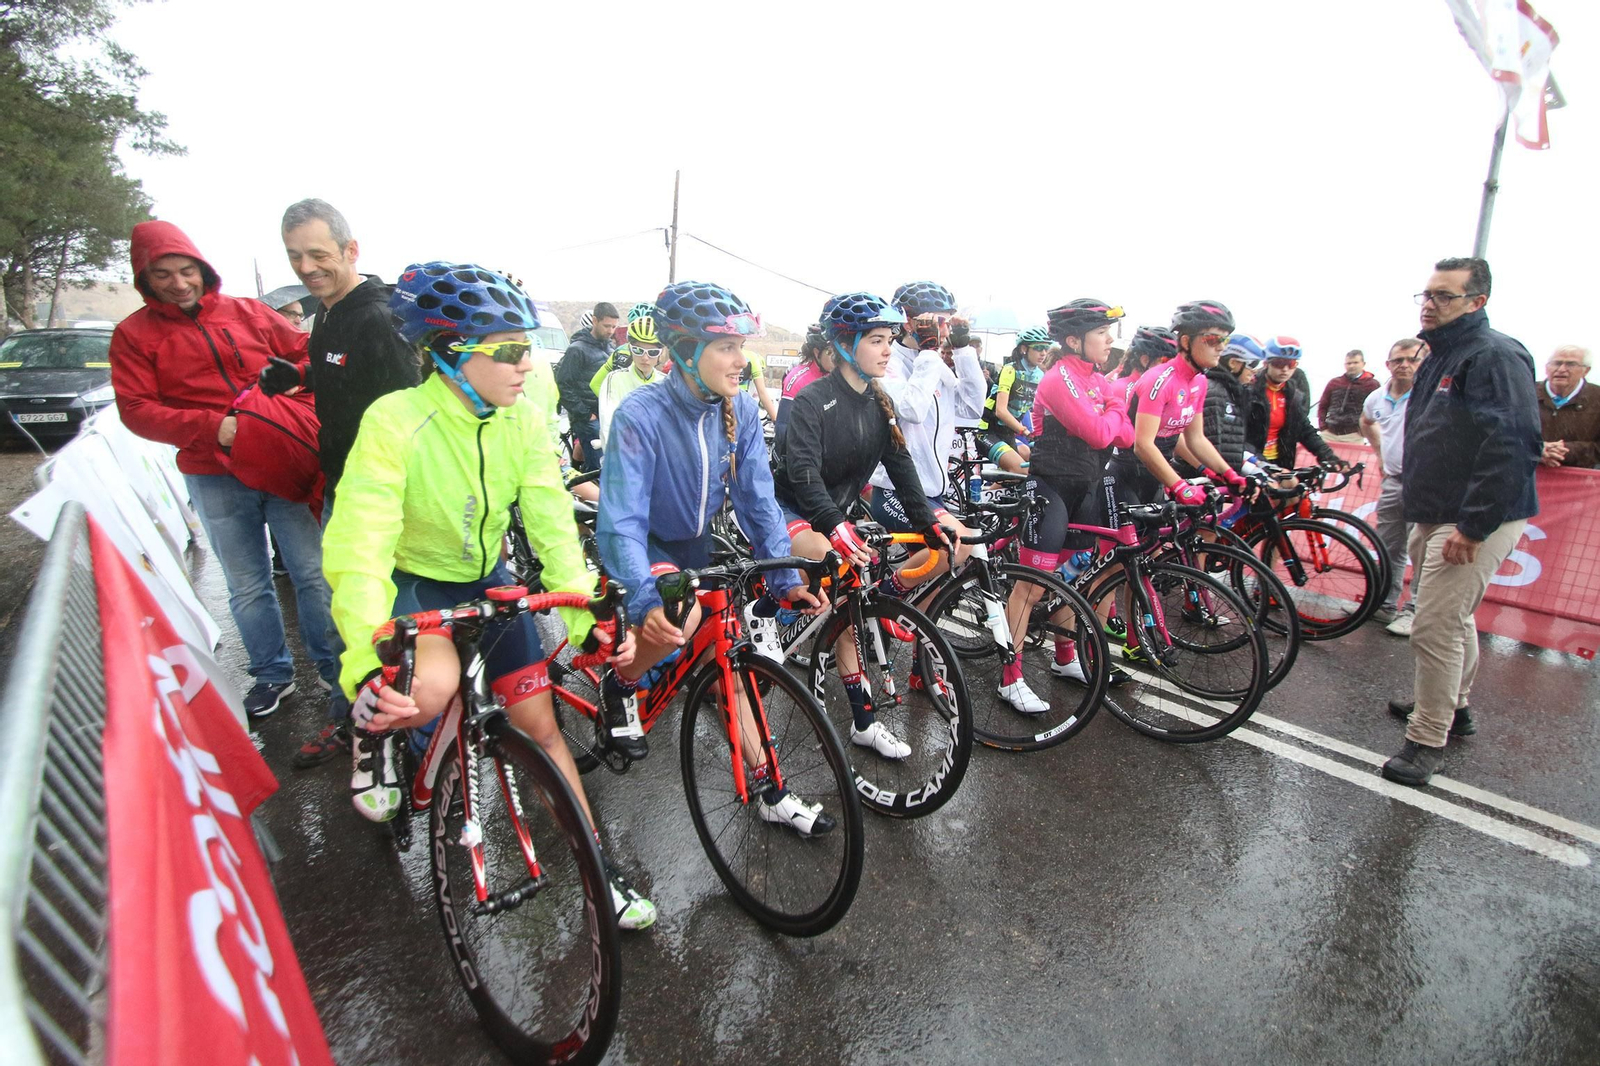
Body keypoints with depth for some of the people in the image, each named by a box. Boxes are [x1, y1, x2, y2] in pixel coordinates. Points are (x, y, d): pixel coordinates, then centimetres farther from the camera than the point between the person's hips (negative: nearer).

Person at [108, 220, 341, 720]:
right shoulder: (134, 335, 4)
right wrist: (212, 426, -18)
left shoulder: (250, 313, 6)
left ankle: (332, 663, 18)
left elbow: (303, 353, 14)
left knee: (313, 571, 3)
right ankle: (271, 674, 26)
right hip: (215, 480, 0)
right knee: (247, 586, 9)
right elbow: (136, 409, -3)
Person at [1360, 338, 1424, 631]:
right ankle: (1385, 605, 26)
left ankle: (1416, 611, 5)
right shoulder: (1377, 398, 8)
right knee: (1388, 549, 14)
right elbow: (1366, 422, 30)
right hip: (1392, 481, 6)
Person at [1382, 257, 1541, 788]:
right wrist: (1418, 513, 22)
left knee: (1435, 628, -8)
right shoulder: (1440, 356, 15)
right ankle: (1453, 706, 40)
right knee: (1454, 618, 22)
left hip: (1476, 521, -10)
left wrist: (1473, 525, -25)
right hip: (1435, 516, 10)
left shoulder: (1495, 356, -15)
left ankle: (1427, 741, 3)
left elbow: (1513, 446, -24)